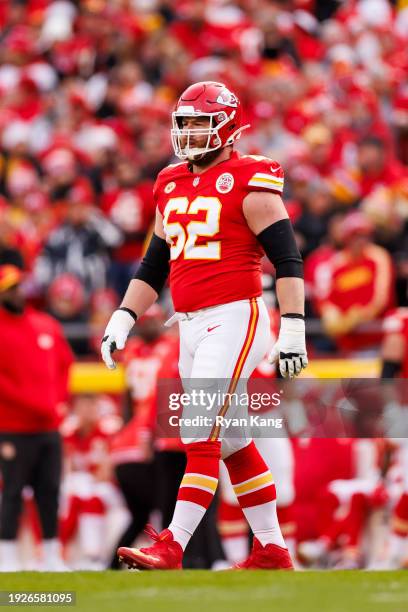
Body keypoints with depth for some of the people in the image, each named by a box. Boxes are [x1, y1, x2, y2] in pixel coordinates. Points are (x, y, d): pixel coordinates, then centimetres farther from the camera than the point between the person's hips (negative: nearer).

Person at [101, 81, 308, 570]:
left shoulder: (250, 185, -8)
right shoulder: (171, 187, 15)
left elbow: (288, 262, -10)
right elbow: (153, 267, 21)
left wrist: (293, 330, -16)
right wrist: (121, 321, 13)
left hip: (235, 318, -8)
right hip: (191, 325, 8)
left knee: (202, 435, -13)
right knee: (233, 442, 11)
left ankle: (171, 548, -16)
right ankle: (272, 551, 19)